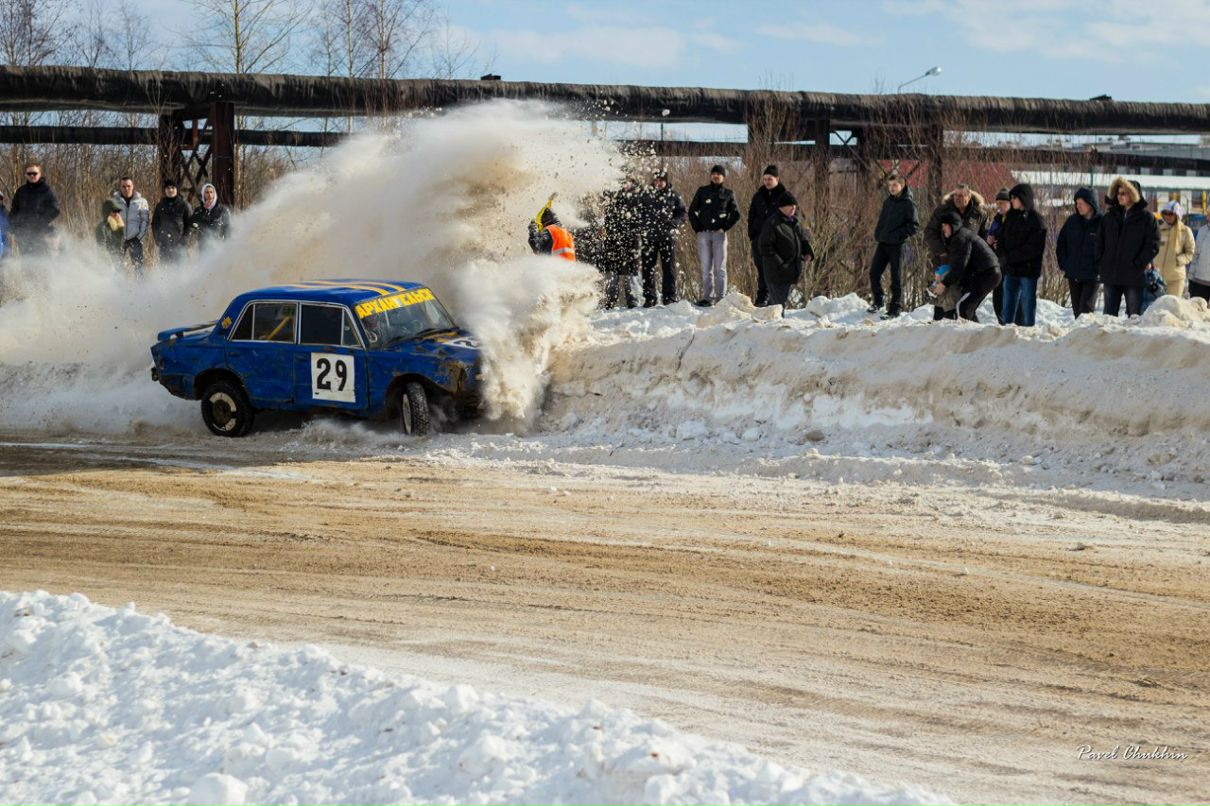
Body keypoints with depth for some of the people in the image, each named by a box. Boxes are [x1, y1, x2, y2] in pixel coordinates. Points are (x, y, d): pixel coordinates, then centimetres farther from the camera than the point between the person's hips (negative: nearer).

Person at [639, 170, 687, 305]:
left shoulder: (673, 195, 5)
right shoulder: (646, 195, 9)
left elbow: (683, 213, 7)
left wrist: (673, 223, -11)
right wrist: (643, 223, -5)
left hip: (667, 236, -1)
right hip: (649, 236, 1)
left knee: (669, 267, -1)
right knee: (648, 267, 2)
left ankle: (669, 297, 3)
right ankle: (649, 297, 8)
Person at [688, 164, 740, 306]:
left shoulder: (728, 194, 7)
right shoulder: (702, 191, 10)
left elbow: (735, 214, 8)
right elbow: (692, 211, 11)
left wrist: (725, 228, -3)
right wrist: (697, 228, 2)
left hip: (719, 234, -2)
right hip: (704, 234, 2)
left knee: (720, 268, -4)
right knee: (706, 267, 2)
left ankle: (721, 298, -3)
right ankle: (707, 297, 5)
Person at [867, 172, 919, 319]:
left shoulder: (908, 203, -7)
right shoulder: (887, 201, 13)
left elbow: (914, 225, -11)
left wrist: (898, 235, -17)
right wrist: (877, 236, 9)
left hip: (897, 245, -6)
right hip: (882, 243, 6)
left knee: (896, 278, 1)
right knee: (874, 273, 5)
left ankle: (896, 308, 8)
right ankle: (877, 301, 22)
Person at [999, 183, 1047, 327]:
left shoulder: (1036, 220, -8)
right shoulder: (1011, 217, 12)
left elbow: (1034, 248, -14)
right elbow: (1002, 239, 14)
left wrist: (1011, 256, -14)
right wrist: (1006, 254, -4)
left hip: (1028, 270, -6)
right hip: (1010, 269, 6)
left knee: (1028, 307, 0)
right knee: (1007, 309, 6)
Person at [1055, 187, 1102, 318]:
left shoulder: (1101, 222, -7)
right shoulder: (1072, 221, 7)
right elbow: (1060, 243, 14)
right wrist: (1063, 265, 6)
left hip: (1092, 276, -5)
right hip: (1073, 276, 5)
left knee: (1085, 309, -13)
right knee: (1077, 309, 8)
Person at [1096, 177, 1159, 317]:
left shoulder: (1146, 218, -2)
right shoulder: (1109, 217, 12)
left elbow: (1153, 245, -6)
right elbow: (1099, 242, 15)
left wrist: (1139, 264, -13)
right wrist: (1100, 264, 3)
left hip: (1134, 277, -4)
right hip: (1110, 275, 4)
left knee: (1134, 315, 1)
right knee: (1109, 314, 6)